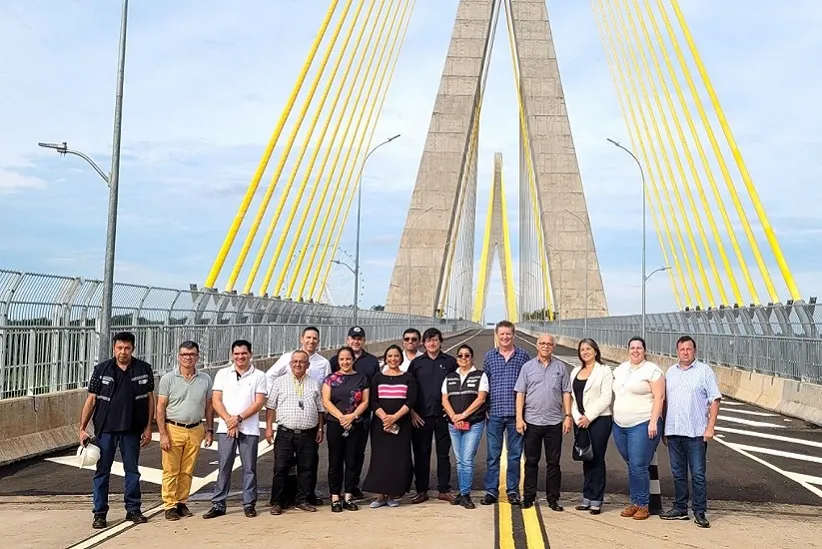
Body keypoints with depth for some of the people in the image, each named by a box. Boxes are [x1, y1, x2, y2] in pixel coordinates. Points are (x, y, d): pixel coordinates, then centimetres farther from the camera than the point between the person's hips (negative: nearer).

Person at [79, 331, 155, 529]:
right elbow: (91, 400, 1)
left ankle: (133, 509, 20)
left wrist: (148, 427, 1)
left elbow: (150, 399, 5)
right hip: (105, 429, 0)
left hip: (132, 430, 1)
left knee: (132, 470, 9)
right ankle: (99, 513, 13)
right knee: (102, 471, 5)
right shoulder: (102, 370, -1)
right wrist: (82, 428, -4)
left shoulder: (144, 369, 1)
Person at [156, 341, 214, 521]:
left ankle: (182, 503, 19)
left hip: (195, 430, 3)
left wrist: (209, 430, 9)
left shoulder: (205, 379, 6)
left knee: (187, 471, 8)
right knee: (171, 471, 0)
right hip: (173, 429, -2)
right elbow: (160, 408, -3)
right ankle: (170, 505, 8)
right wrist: (163, 434, -9)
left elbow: (209, 406, 13)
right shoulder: (168, 379, -2)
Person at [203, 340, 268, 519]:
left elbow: (259, 403, -4)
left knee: (249, 468, 3)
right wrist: (229, 420, -11)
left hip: (249, 429, -1)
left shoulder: (258, 376, 3)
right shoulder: (223, 374, 8)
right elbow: (216, 400, 2)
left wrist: (238, 418, -12)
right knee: (224, 467, 3)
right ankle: (218, 504, 9)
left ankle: (249, 504, 11)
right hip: (225, 428, 1)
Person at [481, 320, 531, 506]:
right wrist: (484, 409, 5)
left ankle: (513, 490, 16)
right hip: (494, 413, 1)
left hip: (516, 413, -1)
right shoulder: (489, 356, 8)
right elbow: (484, 384, 11)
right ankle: (491, 491, 10)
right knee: (492, 454, 3)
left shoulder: (522, 355, 4)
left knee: (515, 454, 6)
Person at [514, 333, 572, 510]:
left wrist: (568, 416, 0)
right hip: (531, 421, -1)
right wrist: (519, 418, -5)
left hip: (554, 422, 1)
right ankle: (528, 497, 15)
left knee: (553, 462, 6)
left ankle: (553, 499, 14)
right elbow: (520, 394, 2)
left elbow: (566, 393, 8)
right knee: (531, 462, 7)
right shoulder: (528, 367, 4)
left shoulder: (560, 367, 7)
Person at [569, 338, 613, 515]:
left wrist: (588, 417, -13)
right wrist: (577, 417, -2)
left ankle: (596, 501, 2)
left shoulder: (604, 371, -1)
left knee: (597, 460, -3)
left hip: (599, 420, -5)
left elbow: (606, 398, -9)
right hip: (580, 422, 5)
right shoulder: (575, 372, 16)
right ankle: (587, 499, 15)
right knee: (586, 460, 9)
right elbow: (573, 397, 12)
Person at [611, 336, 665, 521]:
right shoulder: (620, 369, 14)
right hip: (620, 425, 7)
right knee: (630, 466, 12)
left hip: (642, 425, -7)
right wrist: (616, 419, 17)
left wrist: (653, 422, -18)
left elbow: (659, 397, -12)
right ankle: (634, 503, 20)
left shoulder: (652, 370, -7)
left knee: (638, 466, -8)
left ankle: (643, 505, 4)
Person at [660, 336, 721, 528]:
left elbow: (715, 400, -5)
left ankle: (699, 512, 5)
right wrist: (664, 429, 13)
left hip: (695, 433, -5)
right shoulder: (670, 372, 14)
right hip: (673, 431, 5)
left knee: (698, 474, -2)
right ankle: (680, 509, 20)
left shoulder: (704, 371, -1)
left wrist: (710, 427, -12)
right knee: (678, 473, 11)